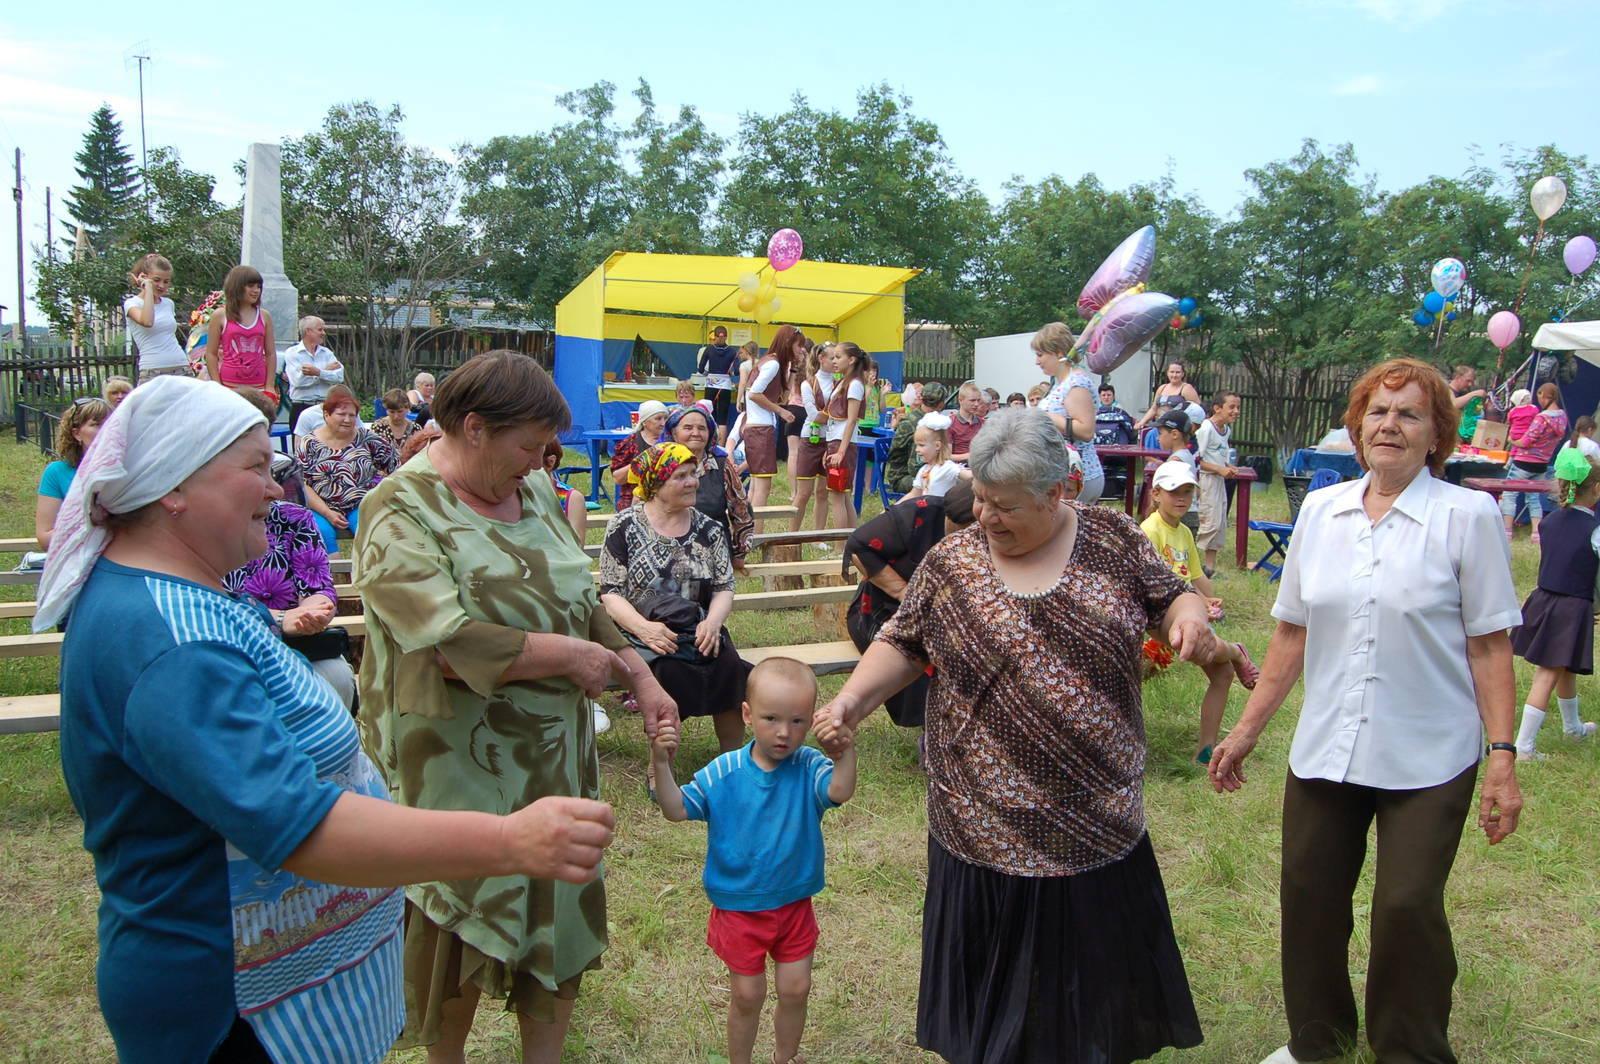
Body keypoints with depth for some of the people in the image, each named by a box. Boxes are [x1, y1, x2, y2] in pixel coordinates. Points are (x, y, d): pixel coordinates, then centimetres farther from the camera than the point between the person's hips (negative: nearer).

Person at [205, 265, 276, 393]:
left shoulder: (264, 316, 10)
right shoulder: (220, 317, 4)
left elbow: (271, 354, 10)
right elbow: (211, 354, 4)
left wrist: (270, 386, 3)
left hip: (258, 387, 2)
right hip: (229, 386, -2)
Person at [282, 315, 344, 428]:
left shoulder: (327, 353, 13)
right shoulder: (292, 353, 2)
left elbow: (339, 377, -3)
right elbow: (298, 380, -13)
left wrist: (318, 372, -19)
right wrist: (327, 370, -6)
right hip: (301, 409, -3)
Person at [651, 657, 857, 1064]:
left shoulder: (809, 767, -15)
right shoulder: (724, 772, -14)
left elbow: (840, 791, -34)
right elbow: (677, 809, -13)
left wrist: (845, 753, -54)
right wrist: (662, 764, -28)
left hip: (795, 904, 1)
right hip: (738, 907, -1)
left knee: (796, 989, 14)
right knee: (747, 996, 11)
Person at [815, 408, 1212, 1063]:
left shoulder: (1112, 537, -1)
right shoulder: (950, 563, -2)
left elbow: (1170, 597, 6)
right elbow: (902, 645, 3)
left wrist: (1190, 619, -16)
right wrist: (853, 699, -12)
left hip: (1098, 814, 1)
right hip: (990, 824, 0)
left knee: (1098, 966, 15)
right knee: (995, 986, 11)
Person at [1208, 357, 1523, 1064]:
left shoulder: (1466, 515, -6)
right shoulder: (1321, 510, 5)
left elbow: (1490, 645, -6)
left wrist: (1502, 755, -11)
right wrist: (1246, 728, 9)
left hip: (1427, 760, -3)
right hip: (1323, 751, 4)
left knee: (1407, 907, -3)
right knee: (1309, 897, 10)